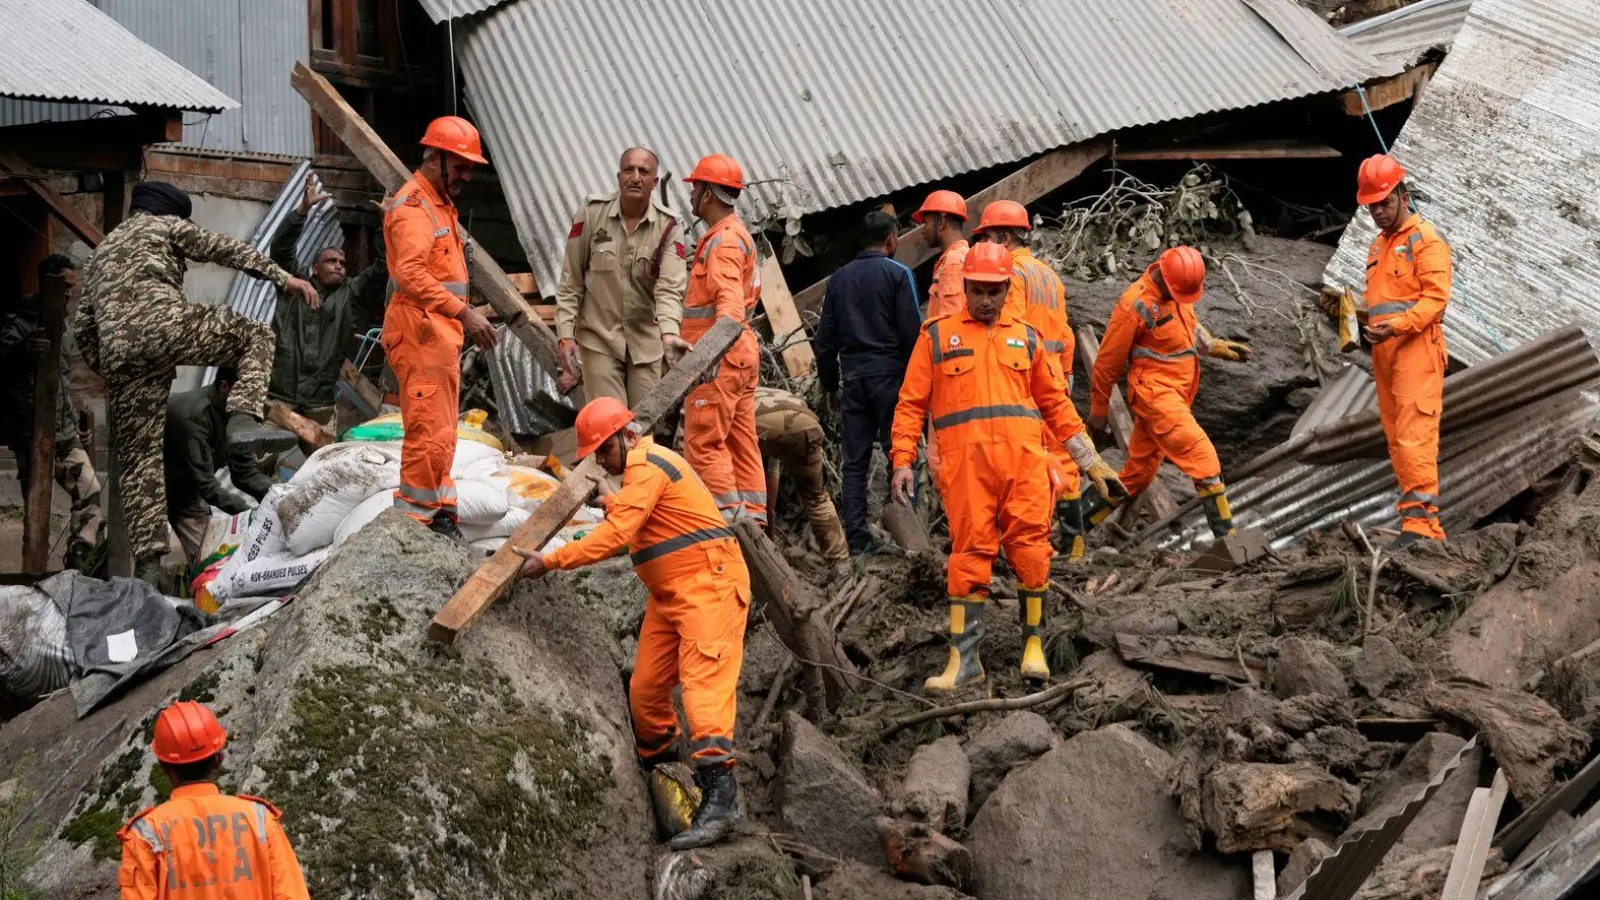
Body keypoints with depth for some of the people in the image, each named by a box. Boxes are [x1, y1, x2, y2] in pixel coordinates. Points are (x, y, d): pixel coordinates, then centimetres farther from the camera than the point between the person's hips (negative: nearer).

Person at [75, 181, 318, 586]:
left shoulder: (100, 253, 37)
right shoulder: (166, 226, 21)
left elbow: (83, 328, 31)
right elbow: (227, 249, 9)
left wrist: (108, 371, 36)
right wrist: (284, 277, 6)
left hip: (117, 349, 5)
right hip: (164, 323, -5)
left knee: (138, 456, 6)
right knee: (256, 336, 13)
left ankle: (148, 563, -2)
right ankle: (244, 419, -13)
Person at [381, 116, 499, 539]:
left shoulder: (441, 203, 20)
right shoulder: (413, 207, -14)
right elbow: (411, 274, -29)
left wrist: (459, 318, 20)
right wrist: (464, 311, -34)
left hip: (440, 332, 11)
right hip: (421, 332, -11)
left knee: (441, 431, 15)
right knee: (430, 430, -11)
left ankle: (438, 513, 22)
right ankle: (416, 519, -8)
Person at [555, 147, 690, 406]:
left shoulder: (668, 225, -6)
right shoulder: (591, 213, -7)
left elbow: (670, 287, -17)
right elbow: (570, 282, -2)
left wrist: (669, 332, -34)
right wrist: (565, 334, -8)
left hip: (646, 341, 2)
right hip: (599, 338, -2)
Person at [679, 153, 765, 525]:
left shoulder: (723, 241, -15)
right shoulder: (737, 234, 20)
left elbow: (730, 298, -29)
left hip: (720, 356, -11)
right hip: (742, 354, 11)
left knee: (704, 442, -9)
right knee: (741, 440, 10)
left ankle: (727, 517, -13)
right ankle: (753, 519, 12)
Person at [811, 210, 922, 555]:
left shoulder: (839, 278, 13)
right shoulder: (898, 274, -3)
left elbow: (824, 338, 15)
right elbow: (912, 332, -8)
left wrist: (830, 382, 21)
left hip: (853, 378, 5)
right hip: (890, 375, -5)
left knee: (854, 461, 5)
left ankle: (857, 537, 3)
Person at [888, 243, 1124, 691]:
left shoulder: (1026, 338, 18)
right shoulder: (937, 335, 11)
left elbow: (1055, 403, 21)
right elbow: (912, 403, 9)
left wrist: (1092, 462, 18)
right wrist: (902, 461, -1)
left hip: (1024, 460, 2)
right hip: (966, 464, -2)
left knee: (1031, 553, -2)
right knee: (969, 557, -3)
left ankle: (1034, 645, 14)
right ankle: (964, 659, 2)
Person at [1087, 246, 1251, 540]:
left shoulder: (1177, 288, 5)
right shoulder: (1136, 305, -18)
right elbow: (1108, 360, -9)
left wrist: (1214, 346, 7)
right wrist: (1098, 410, -1)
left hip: (1178, 392, 9)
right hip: (1156, 392, -9)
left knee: (1138, 473, 14)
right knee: (1202, 455, -17)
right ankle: (1226, 534, -16)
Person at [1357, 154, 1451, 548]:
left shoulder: (1425, 238, -4)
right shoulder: (1378, 245, 22)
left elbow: (1436, 296, -13)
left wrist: (1397, 325, -24)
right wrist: (1364, 322, 10)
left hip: (1417, 348, -9)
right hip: (1384, 351, 9)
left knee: (1414, 435, -15)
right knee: (1396, 437, 9)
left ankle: (1421, 519, -17)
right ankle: (1414, 511, 14)